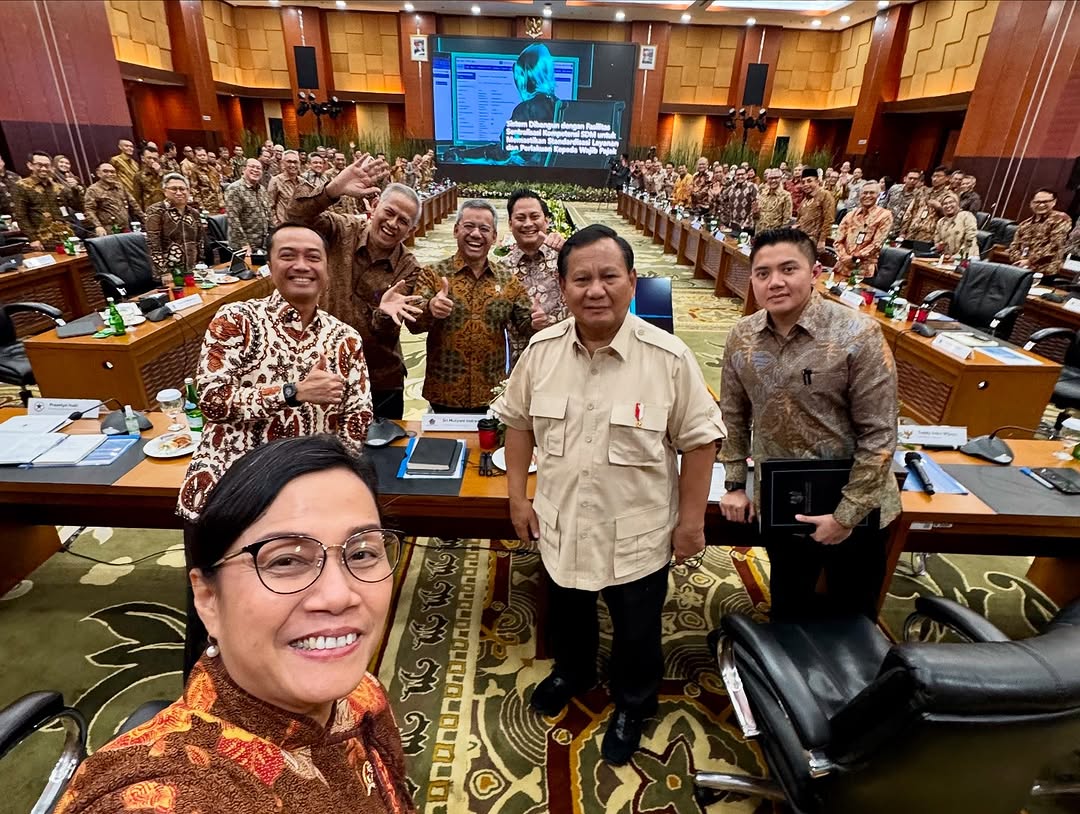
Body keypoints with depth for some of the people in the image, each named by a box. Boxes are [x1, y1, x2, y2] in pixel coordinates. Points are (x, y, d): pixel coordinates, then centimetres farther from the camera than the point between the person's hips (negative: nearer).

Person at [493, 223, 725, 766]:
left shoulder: (669, 358, -19)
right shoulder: (541, 350, -9)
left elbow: (699, 439, -11)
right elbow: (518, 421, 2)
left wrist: (692, 519, -8)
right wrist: (518, 496, 2)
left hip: (637, 534, -3)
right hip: (560, 525, 3)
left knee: (637, 632, 21)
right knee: (566, 615, 29)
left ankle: (632, 706, 51)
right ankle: (572, 672, 60)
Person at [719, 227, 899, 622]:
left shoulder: (858, 335, -19)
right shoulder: (742, 337, -7)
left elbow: (879, 435, -17)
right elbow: (734, 415, 5)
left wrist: (846, 515, -16)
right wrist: (735, 483, 4)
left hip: (854, 509, -3)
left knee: (852, 615, 19)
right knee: (788, 608, 24)